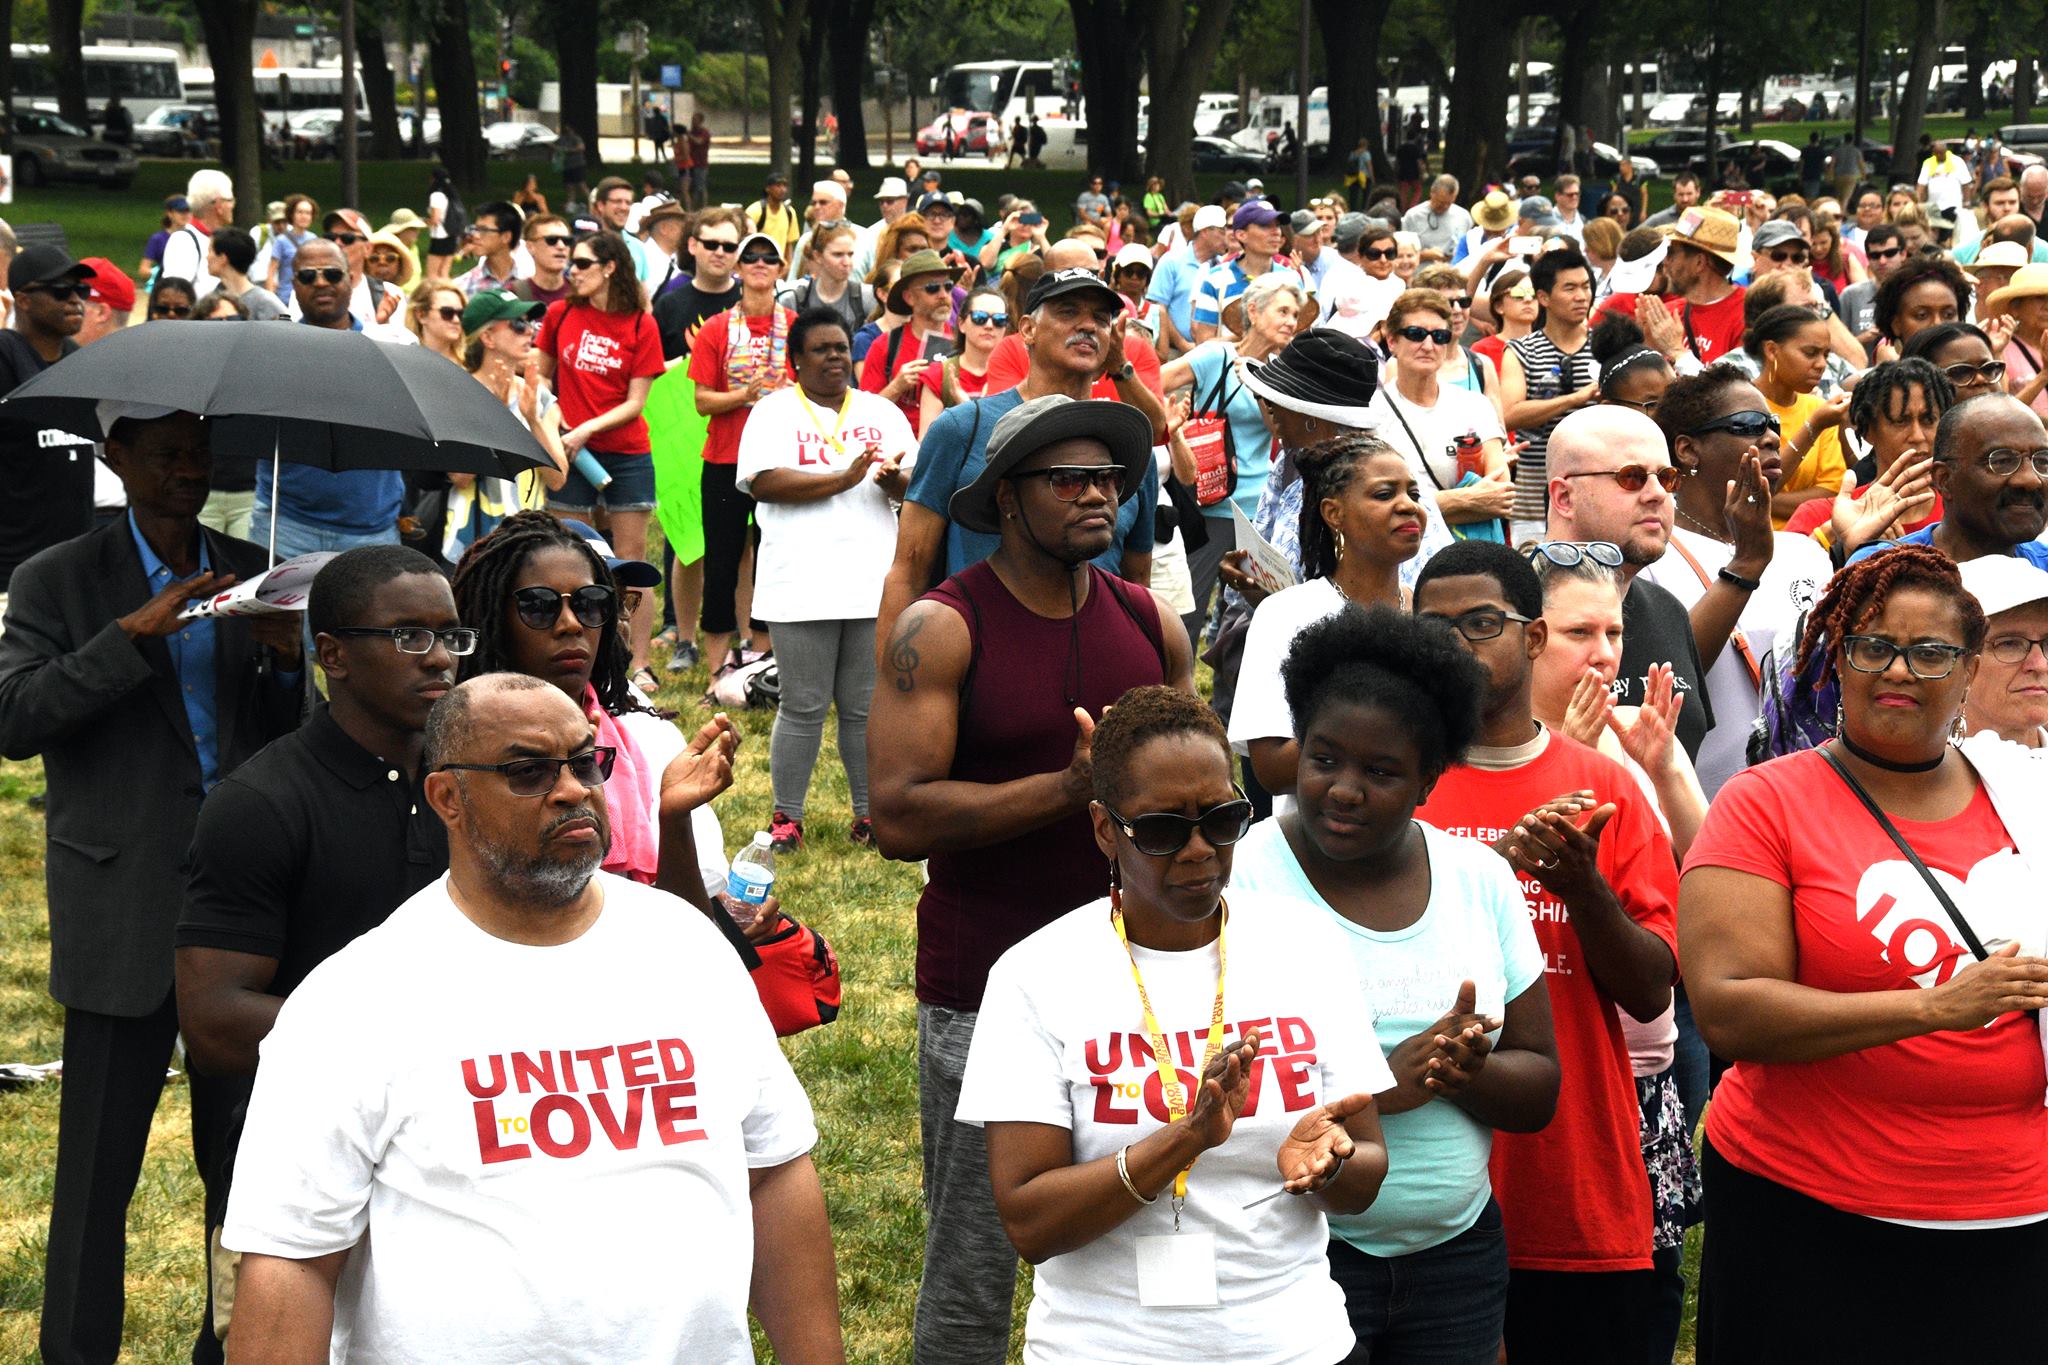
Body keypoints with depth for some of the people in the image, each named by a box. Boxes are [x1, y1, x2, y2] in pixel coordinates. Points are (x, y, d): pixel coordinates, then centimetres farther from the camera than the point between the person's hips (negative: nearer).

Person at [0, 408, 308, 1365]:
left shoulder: (251, 575, 11)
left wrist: (290, 663, -10)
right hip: (124, 915, -3)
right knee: (97, 1168, 3)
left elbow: (292, 739, 11)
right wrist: (134, 635, -20)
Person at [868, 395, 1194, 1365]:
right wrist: (1070, 786, -20)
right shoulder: (942, 630, -8)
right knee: (970, 1280, 3)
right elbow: (898, 818, -17)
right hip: (984, 993, -4)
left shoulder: (1151, 625, 7)